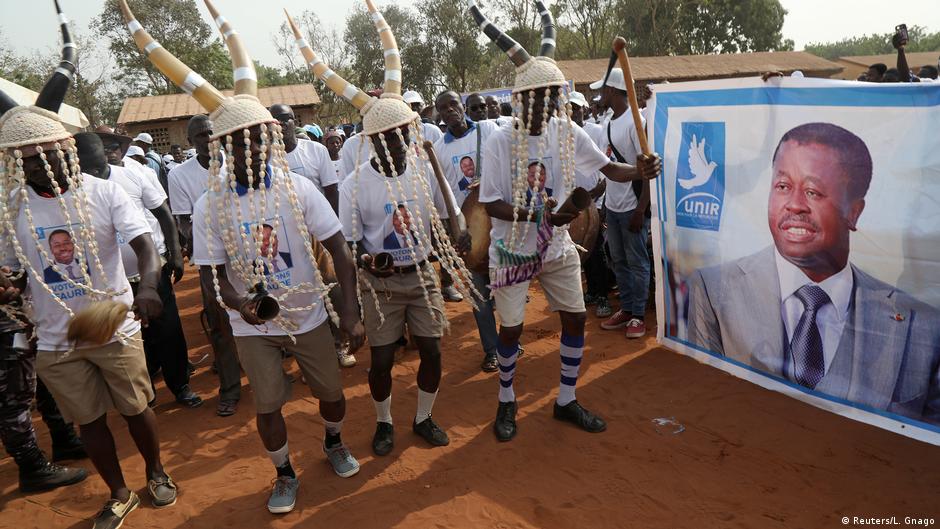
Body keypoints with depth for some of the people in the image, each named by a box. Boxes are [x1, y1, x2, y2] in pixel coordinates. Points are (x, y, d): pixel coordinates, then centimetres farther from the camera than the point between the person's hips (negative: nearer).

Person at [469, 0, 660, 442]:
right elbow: (490, 204, -17)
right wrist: (540, 215, -30)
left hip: (557, 247, 5)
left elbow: (607, 168, 3)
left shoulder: (568, 133, -4)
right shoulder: (500, 142, -17)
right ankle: (506, 402, 28)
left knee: (575, 319, 7)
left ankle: (566, 401, 27)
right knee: (511, 328, 3)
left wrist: (637, 172, -19)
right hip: (512, 250, -4)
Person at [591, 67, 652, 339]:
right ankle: (626, 309, 25)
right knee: (619, 261, 14)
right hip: (612, 205, 8)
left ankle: (638, 315, 13)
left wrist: (641, 209, -19)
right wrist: (603, 200, 13)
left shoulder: (635, 121, -13)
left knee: (637, 262, 3)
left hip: (633, 207, -8)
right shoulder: (609, 124, 11)